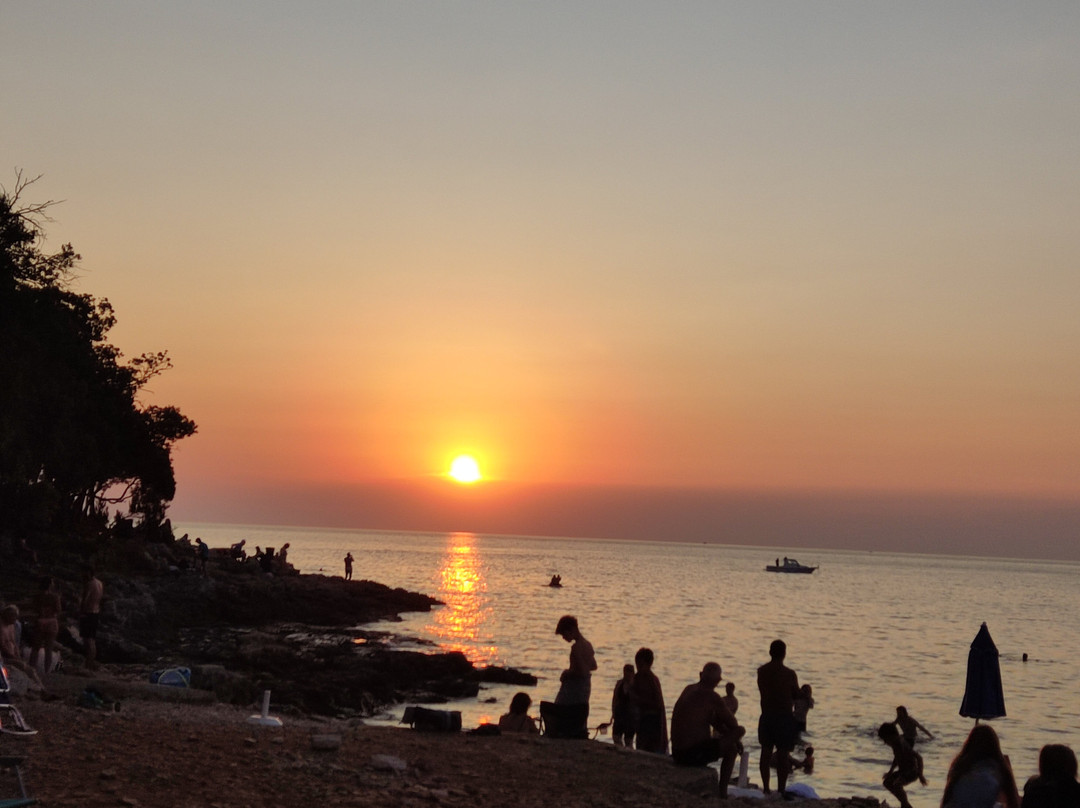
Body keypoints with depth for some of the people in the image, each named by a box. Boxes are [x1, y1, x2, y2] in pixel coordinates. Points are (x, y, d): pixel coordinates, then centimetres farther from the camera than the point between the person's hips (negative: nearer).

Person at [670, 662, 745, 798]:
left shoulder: (689, 689, 12)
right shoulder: (712, 696, -13)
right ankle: (722, 792, 8)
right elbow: (733, 725, -6)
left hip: (677, 754, 8)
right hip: (694, 754, -8)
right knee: (731, 748, 7)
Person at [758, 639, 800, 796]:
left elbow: (763, 691, 8)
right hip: (784, 716, -4)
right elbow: (797, 695, -2)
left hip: (766, 716, 4)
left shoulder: (761, 671, 0)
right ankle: (781, 788, 2)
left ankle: (766, 787, 15)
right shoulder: (789, 674, -13)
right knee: (783, 753, 2)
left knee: (766, 751, 12)